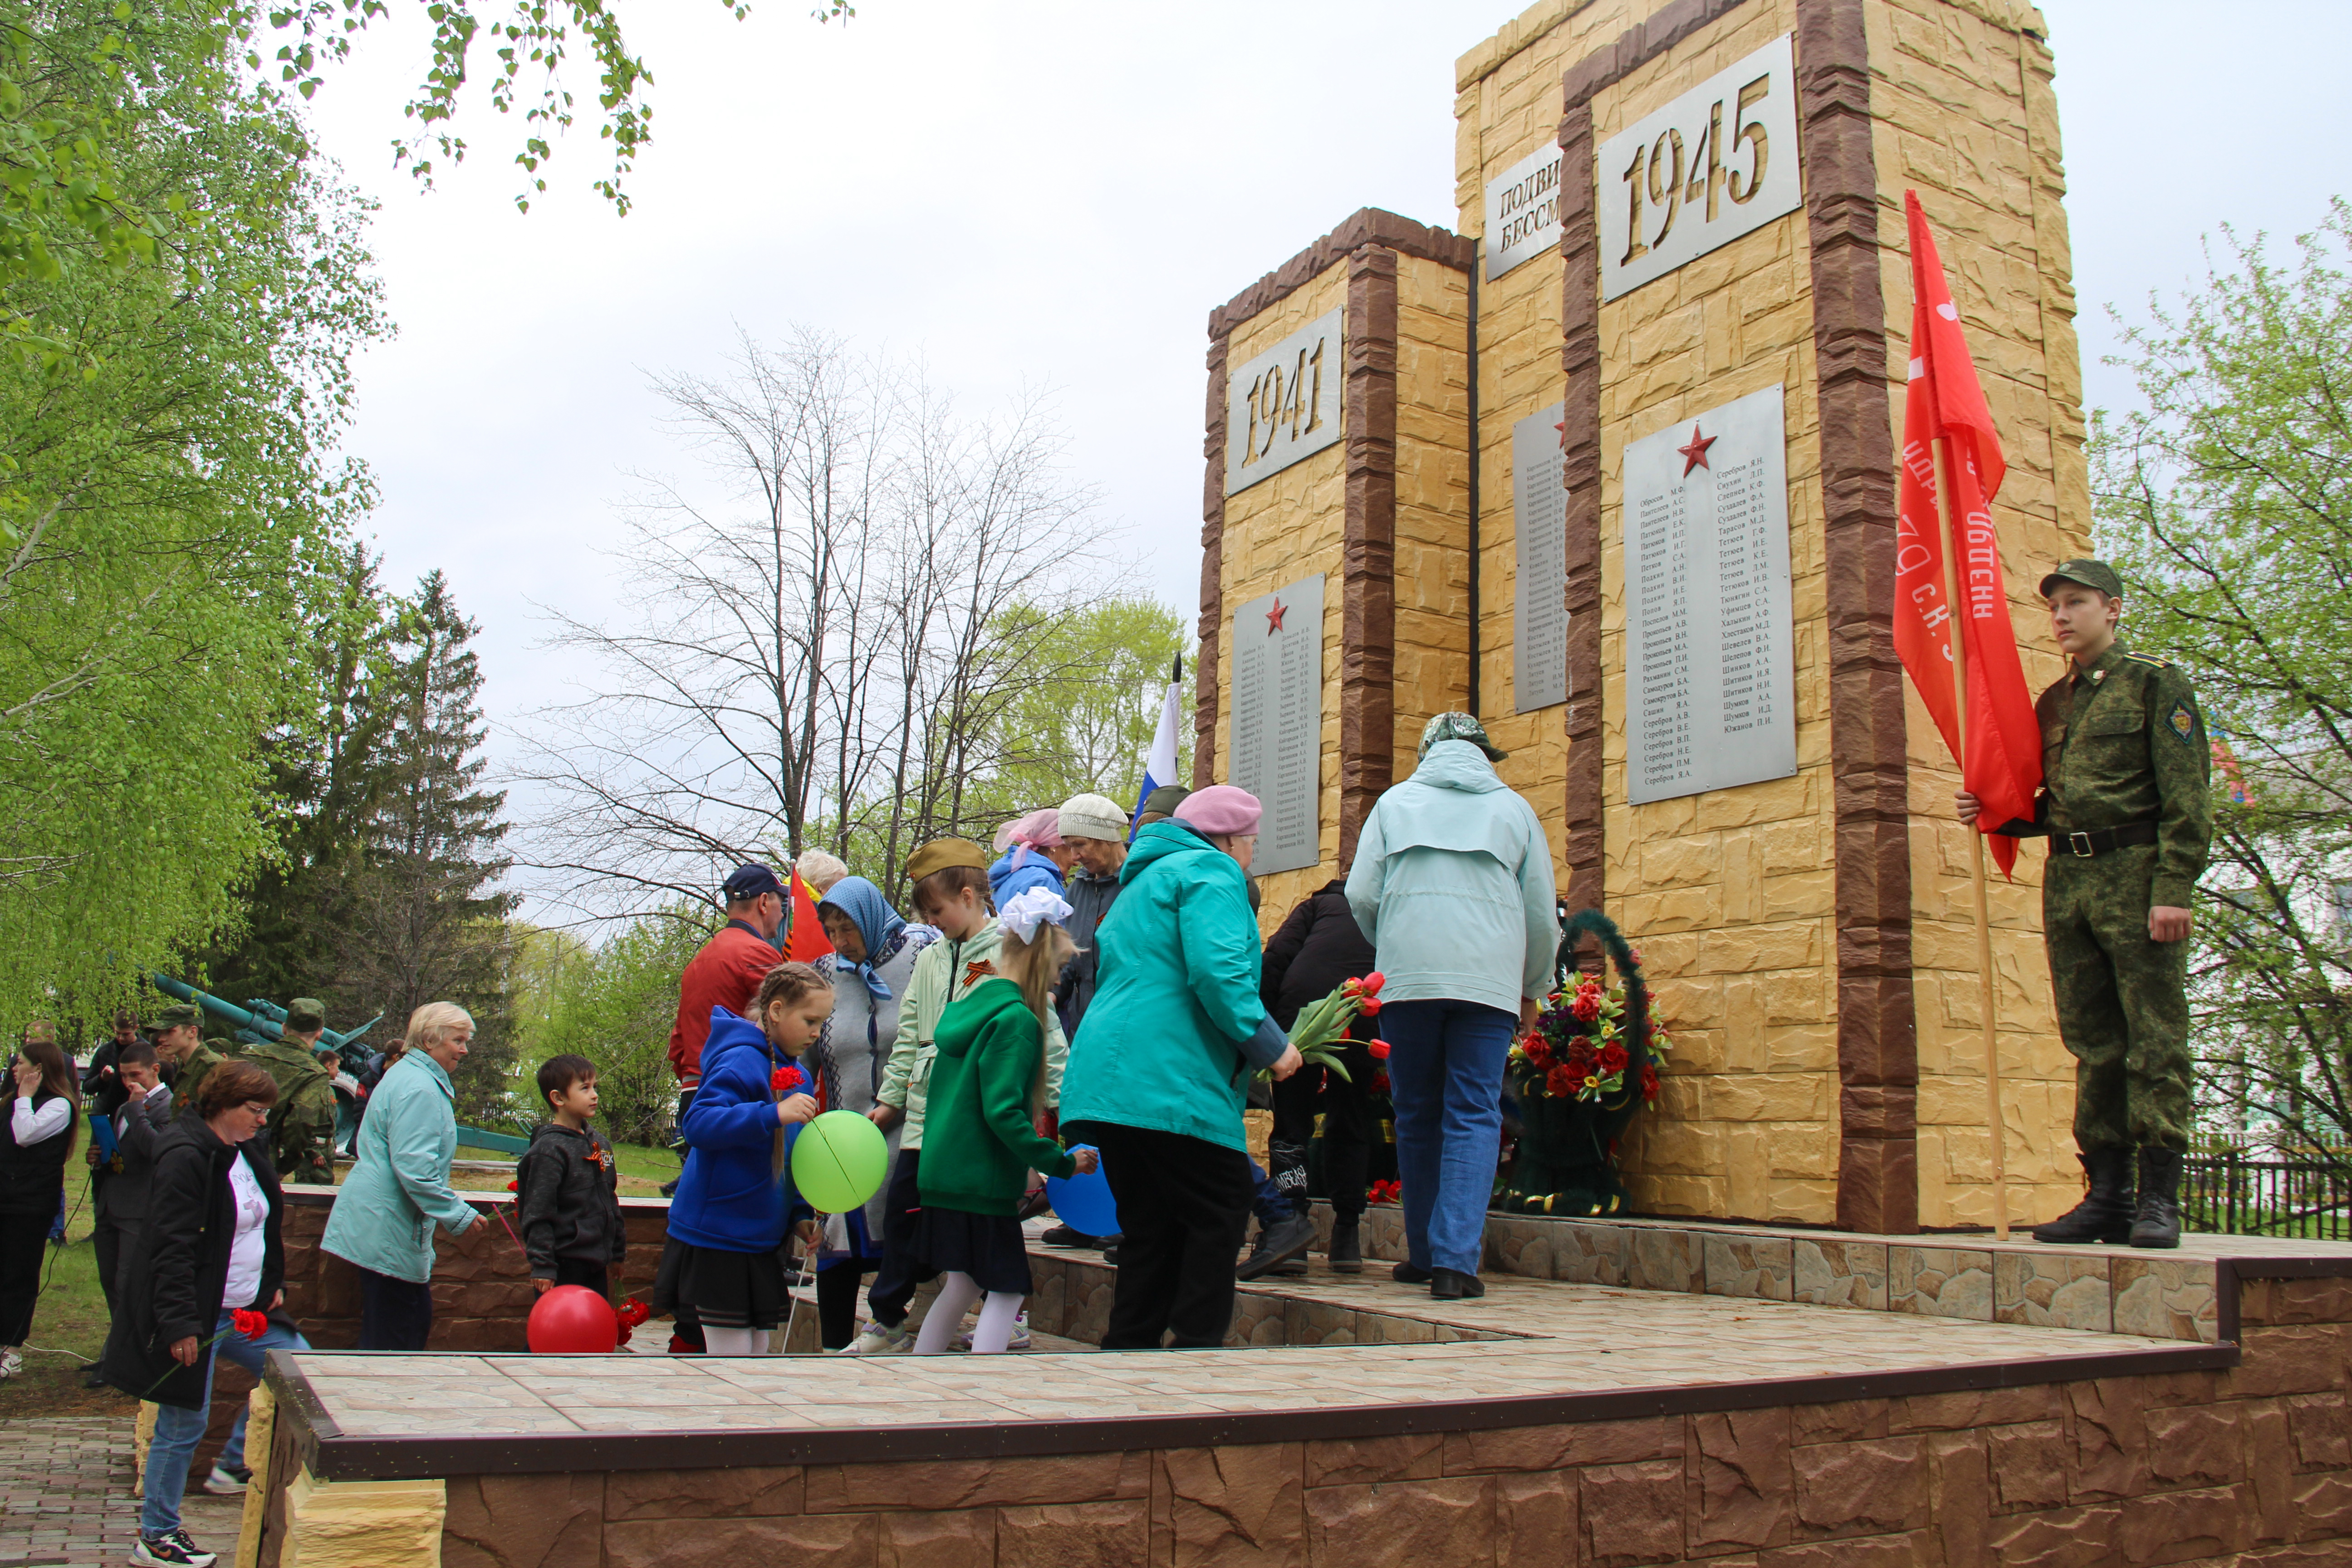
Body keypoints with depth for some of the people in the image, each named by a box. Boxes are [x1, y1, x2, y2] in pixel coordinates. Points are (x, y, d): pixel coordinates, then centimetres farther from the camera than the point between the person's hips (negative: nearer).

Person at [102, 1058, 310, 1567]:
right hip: (197, 1317, -9)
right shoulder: (186, 1158, -20)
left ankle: (234, 1467, 26)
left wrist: (273, 1284, 18)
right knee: (185, 1424, -1)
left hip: (245, 1311, 9)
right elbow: (172, 1248, -23)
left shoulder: (247, 1151, 8)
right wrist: (181, 1323, -25)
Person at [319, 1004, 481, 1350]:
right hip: (389, 1229, -11)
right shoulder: (419, 1089, -18)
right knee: (391, 1339, -5)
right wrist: (458, 1215, -19)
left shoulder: (408, 1076, 17)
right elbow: (414, 1167, -25)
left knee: (418, 1322, 14)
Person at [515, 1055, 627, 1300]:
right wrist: (542, 1267, -18)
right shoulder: (549, 1150, -14)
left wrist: (617, 1250, 21)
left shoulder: (599, 1142, 11)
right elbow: (537, 1215, -16)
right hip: (565, 1268, -8)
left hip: (597, 1264, 8)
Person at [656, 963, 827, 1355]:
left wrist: (800, 1215, 10)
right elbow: (699, 1125, -30)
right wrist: (773, 1115, -38)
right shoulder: (741, 1061, -15)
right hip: (718, 1238, -9)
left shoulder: (799, 1076, 12)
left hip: (761, 1241, 9)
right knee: (731, 1351, -5)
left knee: (757, 1349, 12)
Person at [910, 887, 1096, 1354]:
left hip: (944, 1171, 9)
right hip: (983, 1178, -9)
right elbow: (1003, 1112, -22)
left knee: (961, 1286, 18)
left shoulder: (968, 1005, 12)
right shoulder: (1017, 1020, -15)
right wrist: (1061, 1163, -17)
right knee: (1006, 1291, -1)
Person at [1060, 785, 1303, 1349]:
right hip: (1170, 1083, -9)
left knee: (1152, 1229, 12)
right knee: (1221, 1216, -1)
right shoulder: (1210, 872, -2)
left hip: (1108, 1081, 10)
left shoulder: (1146, 878, 29)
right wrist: (1271, 1048, -9)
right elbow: (1219, 972, -18)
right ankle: (1196, 1346, -5)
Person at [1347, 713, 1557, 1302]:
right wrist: (1533, 991, 26)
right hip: (1489, 981, 0)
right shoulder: (1513, 808, 13)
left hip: (1407, 981, 1)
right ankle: (1455, 1259, -11)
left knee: (1417, 1117, 11)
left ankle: (1426, 1254, 19)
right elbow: (1542, 913, 14)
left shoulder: (1396, 802, 12)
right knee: (1475, 1118, 0)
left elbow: (1361, 894, 5)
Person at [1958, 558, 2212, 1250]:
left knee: (2154, 1038, -4)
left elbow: (2187, 796, -8)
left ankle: (2160, 1198, 1)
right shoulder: (2051, 702, 18)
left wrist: (2173, 890, -16)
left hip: (2136, 877, -6)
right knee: (2092, 1043, 7)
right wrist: (1991, 813, 4)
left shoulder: (2155, 682, 0)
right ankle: (2107, 1195, 11)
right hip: (2066, 882, 6)